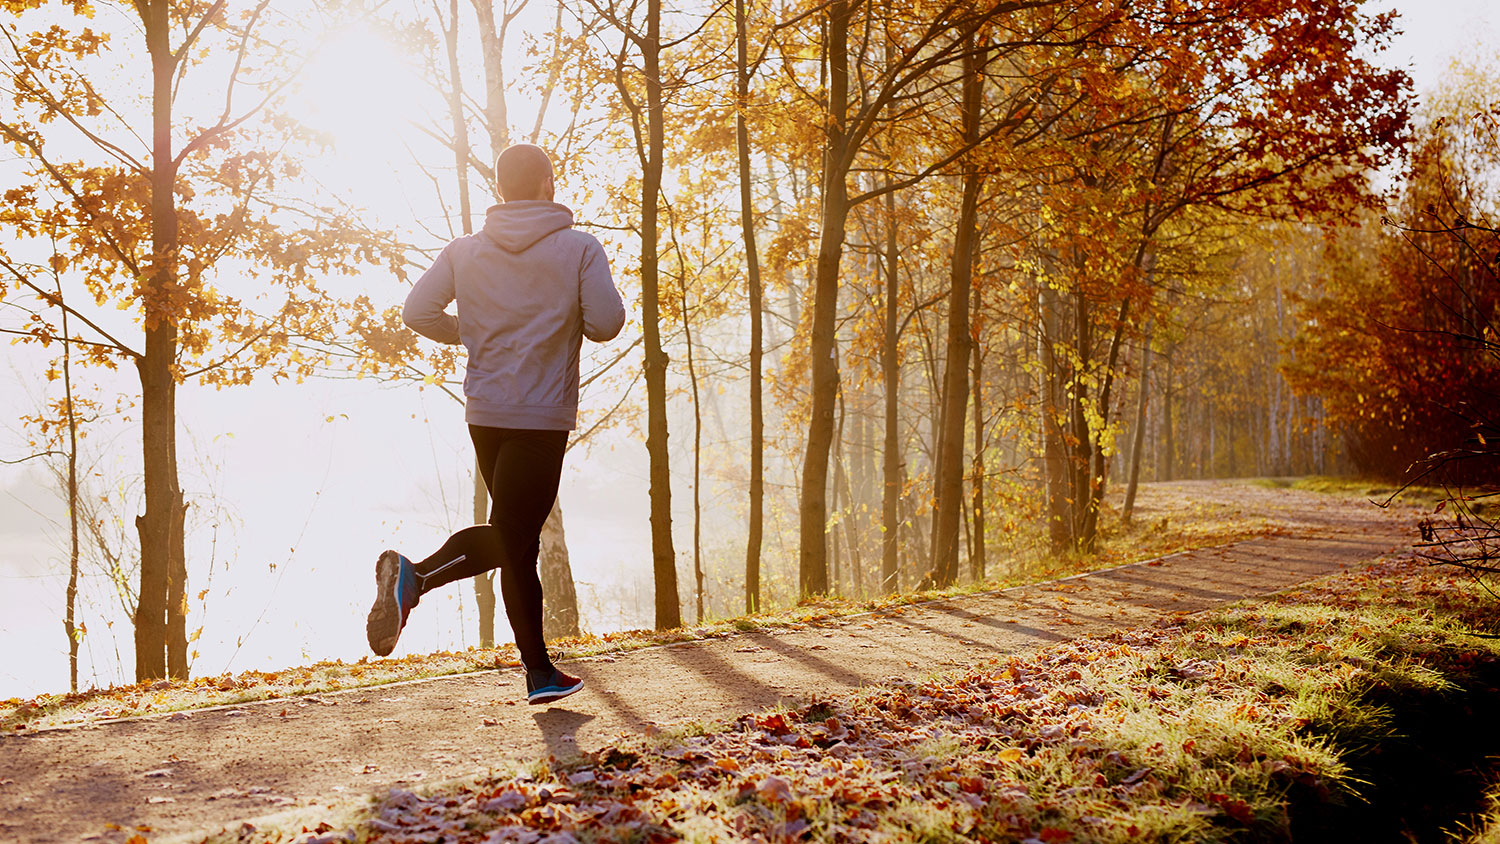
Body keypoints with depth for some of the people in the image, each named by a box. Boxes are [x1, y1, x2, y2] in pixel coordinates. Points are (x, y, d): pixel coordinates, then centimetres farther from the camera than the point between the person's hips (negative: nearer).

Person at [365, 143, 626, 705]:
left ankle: (540, 671, 17)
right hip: (543, 416, -5)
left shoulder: (465, 252, 6)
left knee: (521, 542, 14)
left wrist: (472, 334, 15)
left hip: (484, 415, 5)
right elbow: (606, 324, -10)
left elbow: (417, 312, -1)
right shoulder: (579, 249, -4)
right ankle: (416, 576, -31)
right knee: (510, 536, -5)